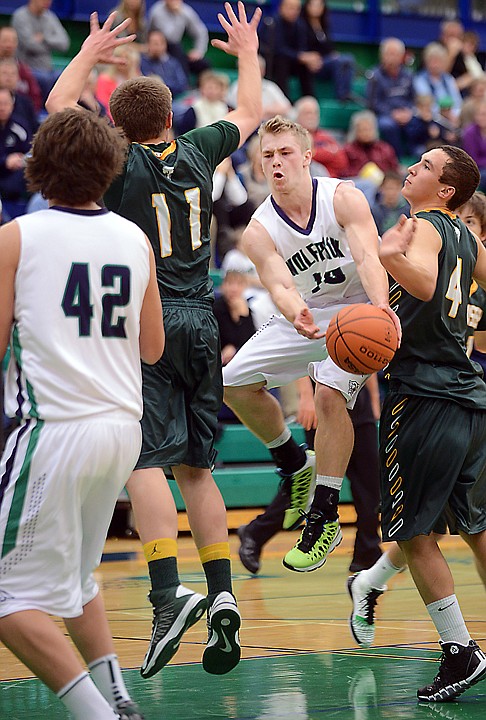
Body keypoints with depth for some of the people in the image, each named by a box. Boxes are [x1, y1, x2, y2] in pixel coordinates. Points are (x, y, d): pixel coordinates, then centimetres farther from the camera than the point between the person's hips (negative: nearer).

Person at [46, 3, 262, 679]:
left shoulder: (121, 162, -4)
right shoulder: (196, 153, 7)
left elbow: (58, 104, 8)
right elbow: (249, 113, 27)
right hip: (200, 322, 5)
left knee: (146, 459, -11)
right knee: (194, 465, 11)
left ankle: (169, 592, -26)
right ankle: (221, 595, 3)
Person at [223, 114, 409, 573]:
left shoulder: (343, 198, -17)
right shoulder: (259, 231, -10)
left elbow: (367, 259, -29)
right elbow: (279, 285, -25)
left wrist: (380, 307, -50)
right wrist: (296, 315, -50)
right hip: (303, 315, 5)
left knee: (329, 393, -26)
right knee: (236, 383, -2)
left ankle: (325, 518, -19)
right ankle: (295, 466, 20)